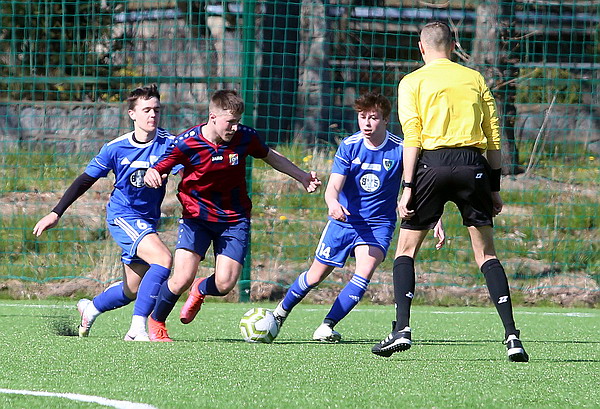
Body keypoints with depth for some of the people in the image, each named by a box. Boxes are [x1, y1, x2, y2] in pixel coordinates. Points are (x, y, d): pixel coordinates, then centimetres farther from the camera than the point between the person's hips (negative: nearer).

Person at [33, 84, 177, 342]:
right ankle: (138, 328, -29)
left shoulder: (167, 144, -7)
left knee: (132, 290, 13)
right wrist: (56, 214, 0)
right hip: (122, 216, -4)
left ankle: (90, 308, 43)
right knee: (163, 258, -28)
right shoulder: (116, 148, -7)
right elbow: (86, 180, 2)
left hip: (147, 221, 4)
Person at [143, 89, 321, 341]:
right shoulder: (187, 143, -16)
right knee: (182, 278, -17)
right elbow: (157, 170, -10)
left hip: (234, 220, 2)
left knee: (225, 284, -11)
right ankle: (156, 321, 14)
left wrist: (302, 176, 12)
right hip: (196, 217, -2)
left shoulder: (245, 137, -8)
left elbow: (270, 156, 12)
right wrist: (150, 176, -35)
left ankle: (200, 291, 29)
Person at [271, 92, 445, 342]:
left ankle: (327, 326, -17)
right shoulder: (349, 146, -11)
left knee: (364, 273, -24)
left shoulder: (400, 149, -14)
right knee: (315, 276, 7)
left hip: (378, 224, -1)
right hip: (344, 219, 1)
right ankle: (281, 311, 32)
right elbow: (333, 186, -18)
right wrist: (333, 203, -42)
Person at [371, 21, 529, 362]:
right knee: (486, 253, 6)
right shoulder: (475, 79, 14)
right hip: (473, 166, 2)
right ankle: (512, 336, -6)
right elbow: (494, 137, 12)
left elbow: (412, 139, -3)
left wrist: (408, 187, -4)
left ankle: (402, 330, -3)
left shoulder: (413, 82, 6)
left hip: (432, 162, -2)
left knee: (406, 248, 10)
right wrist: (495, 187, 16)